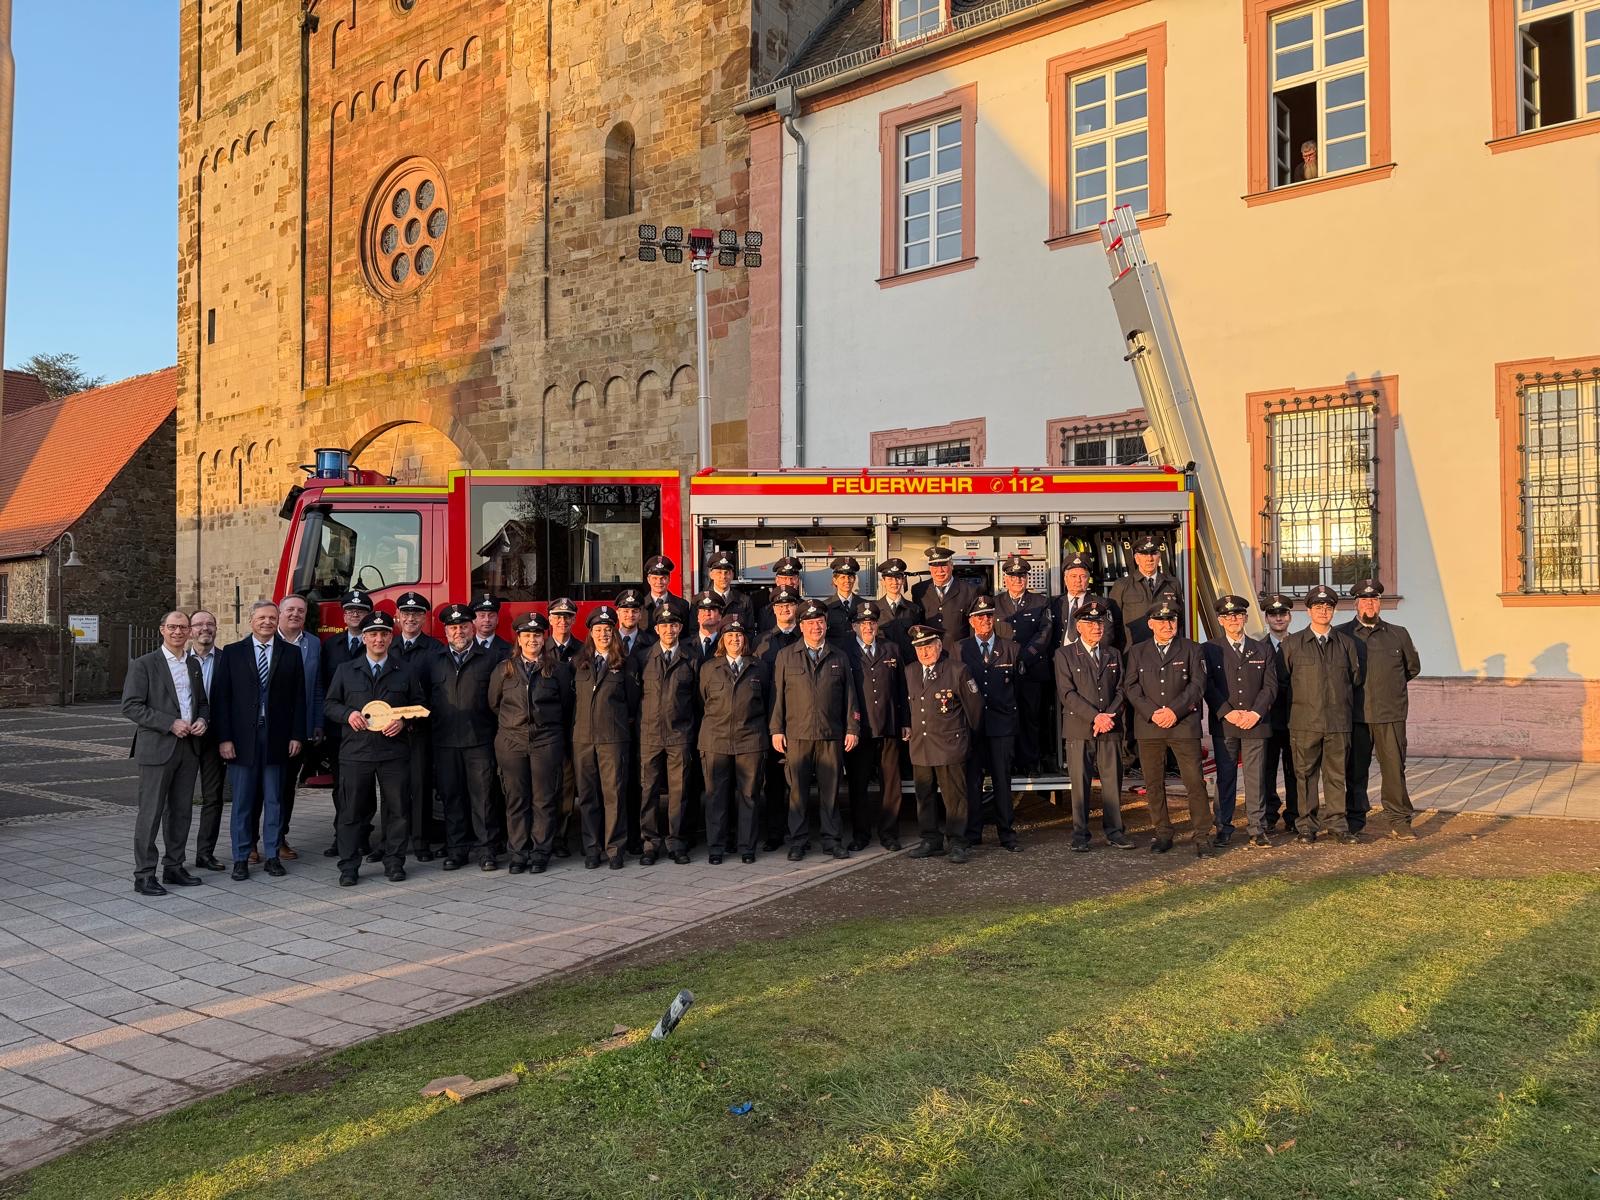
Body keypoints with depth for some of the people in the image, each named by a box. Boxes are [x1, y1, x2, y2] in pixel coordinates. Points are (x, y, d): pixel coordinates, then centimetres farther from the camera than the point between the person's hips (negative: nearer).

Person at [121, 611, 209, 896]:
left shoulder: (193, 665, 14)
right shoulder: (143, 664, -5)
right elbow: (131, 706, -11)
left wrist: (202, 719, 0)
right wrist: (170, 723, -18)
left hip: (188, 747, 6)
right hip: (157, 747, -6)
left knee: (181, 811, 11)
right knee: (151, 813, -3)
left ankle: (174, 867, 21)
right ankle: (144, 875, 3)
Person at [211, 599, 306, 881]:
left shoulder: (291, 655, 7)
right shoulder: (232, 654, 4)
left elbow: (298, 698, 6)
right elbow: (220, 698, 0)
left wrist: (297, 735, 0)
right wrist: (224, 738, -7)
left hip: (276, 738, 1)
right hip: (242, 739, -1)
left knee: (274, 800, 7)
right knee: (242, 801, 4)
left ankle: (272, 856, 15)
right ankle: (241, 858, 12)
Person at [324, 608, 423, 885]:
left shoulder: (405, 672, 10)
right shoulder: (346, 670, 10)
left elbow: (417, 705, 12)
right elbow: (329, 704, 11)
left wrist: (403, 721, -7)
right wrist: (348, 714, -9)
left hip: (394, 751, 0)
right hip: (355, 751, 0)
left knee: (396, 809, 2)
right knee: (351, 811, 2)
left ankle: (394, 863, 13)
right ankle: (348, 867, 9)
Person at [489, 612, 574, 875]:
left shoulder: (558, 669, 5)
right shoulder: (504, 670, 8)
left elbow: (566, 706, 9)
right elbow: (493, 704, 15)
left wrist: (558, 734, 9)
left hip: (547, 742, -1)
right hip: (511, 742, 1)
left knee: (544, 799, 1)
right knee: (516, 799, 4)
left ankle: (540, 852, 8)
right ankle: (518, 852, 11)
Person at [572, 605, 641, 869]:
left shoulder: (623, 665, 3)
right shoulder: (578, 663, 11)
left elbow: (633, 702, 8)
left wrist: (621, 723, 9)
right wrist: (578, 723, 14)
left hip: (613, 738, -3)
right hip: (582, 738, 3)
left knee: (613, 793, -3)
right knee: (587, 795, 5)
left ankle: (614, 848, 5)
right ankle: (592, 848, 14)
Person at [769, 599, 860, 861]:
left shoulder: (839, 657, 12)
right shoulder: (786, 657, 8)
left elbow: (849, 696, 12)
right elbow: (777, 695, 6)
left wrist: (852, 728, 5)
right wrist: (776, 729, 0)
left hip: (831, 736, 1)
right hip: (796, 735, -1)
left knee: (830, 790, 4)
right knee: (798, 790, 2)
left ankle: (832, 840, 13)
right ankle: (798, 842, 10)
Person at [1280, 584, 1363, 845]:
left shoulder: (1346, 643, 11)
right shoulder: (1292, 643, 4)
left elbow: (1355, 678, 18)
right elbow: (1281, 679, 8)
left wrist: (1341, 700, 15)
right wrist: (1302, 699, 8)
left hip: (1339, 722, 2)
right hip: (1305, 721, -2)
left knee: (1336, 774, 6)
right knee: (1305, 774, 2)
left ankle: (1336, 822, 14)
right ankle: (1306, 826, 8)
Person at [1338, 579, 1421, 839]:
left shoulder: (1398, 634, 11)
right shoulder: (1341, 635, 4)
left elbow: (1413, 667, 23)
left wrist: (1392, 685, 17)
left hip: (1391, 714, 1)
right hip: (1355, 715, -1)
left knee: (1395, 768, 0)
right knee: (1355, 771, 4)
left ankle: (1399, 821, 8)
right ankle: (1354, 821, 14)